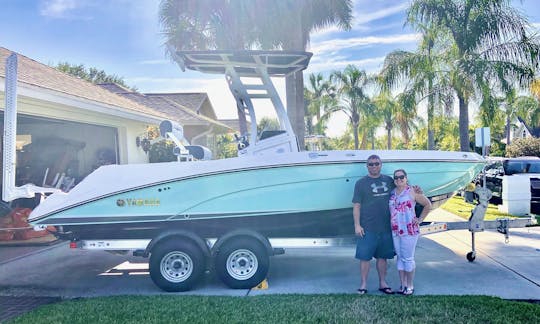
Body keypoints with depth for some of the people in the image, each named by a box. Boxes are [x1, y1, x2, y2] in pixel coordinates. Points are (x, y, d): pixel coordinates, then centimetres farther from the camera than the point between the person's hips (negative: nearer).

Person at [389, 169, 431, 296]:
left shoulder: (412, 192, -5)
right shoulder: (392, 193, 9)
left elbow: (428, 205, 1)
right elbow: (389, 210, 18)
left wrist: (420, 219, -1)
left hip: (409, 231, -5)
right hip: (395, 231, 5)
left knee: (408, 258, 2)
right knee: (400, 258, 12)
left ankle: (410, 285, 16)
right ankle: (403, 285, 22)